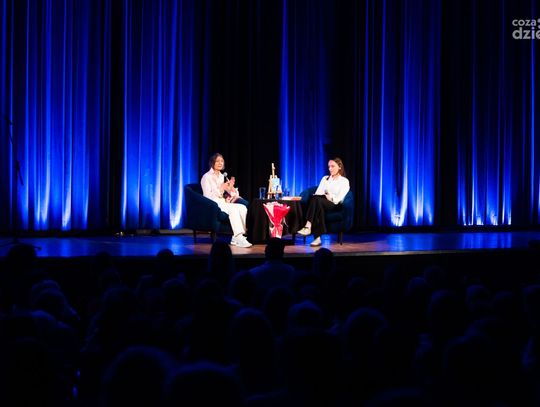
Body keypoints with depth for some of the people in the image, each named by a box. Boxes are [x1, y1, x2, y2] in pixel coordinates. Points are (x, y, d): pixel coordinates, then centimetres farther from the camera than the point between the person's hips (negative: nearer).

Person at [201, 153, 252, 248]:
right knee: (233, 209, -34)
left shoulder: (221, 176, 21)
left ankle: (236, 238, -26)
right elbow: (208, 196, -11)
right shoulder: (207, 177, -2)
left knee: (243, 208, -21)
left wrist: (230, 188, 2)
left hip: (223, 202, 7)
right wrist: (221, 189, -18)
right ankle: (239, 238, -40)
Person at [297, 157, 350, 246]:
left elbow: (339, 199, -2)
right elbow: (317, 193, 10)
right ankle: (317, 237, -45)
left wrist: (330, 197, -15)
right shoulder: (325, 178, 25)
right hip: (321, 203, 3)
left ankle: (308, 227, -46)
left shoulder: (344, 181, 12)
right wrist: (324, 196, -10)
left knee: (316, 199, -34)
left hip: (334, 205, -3)